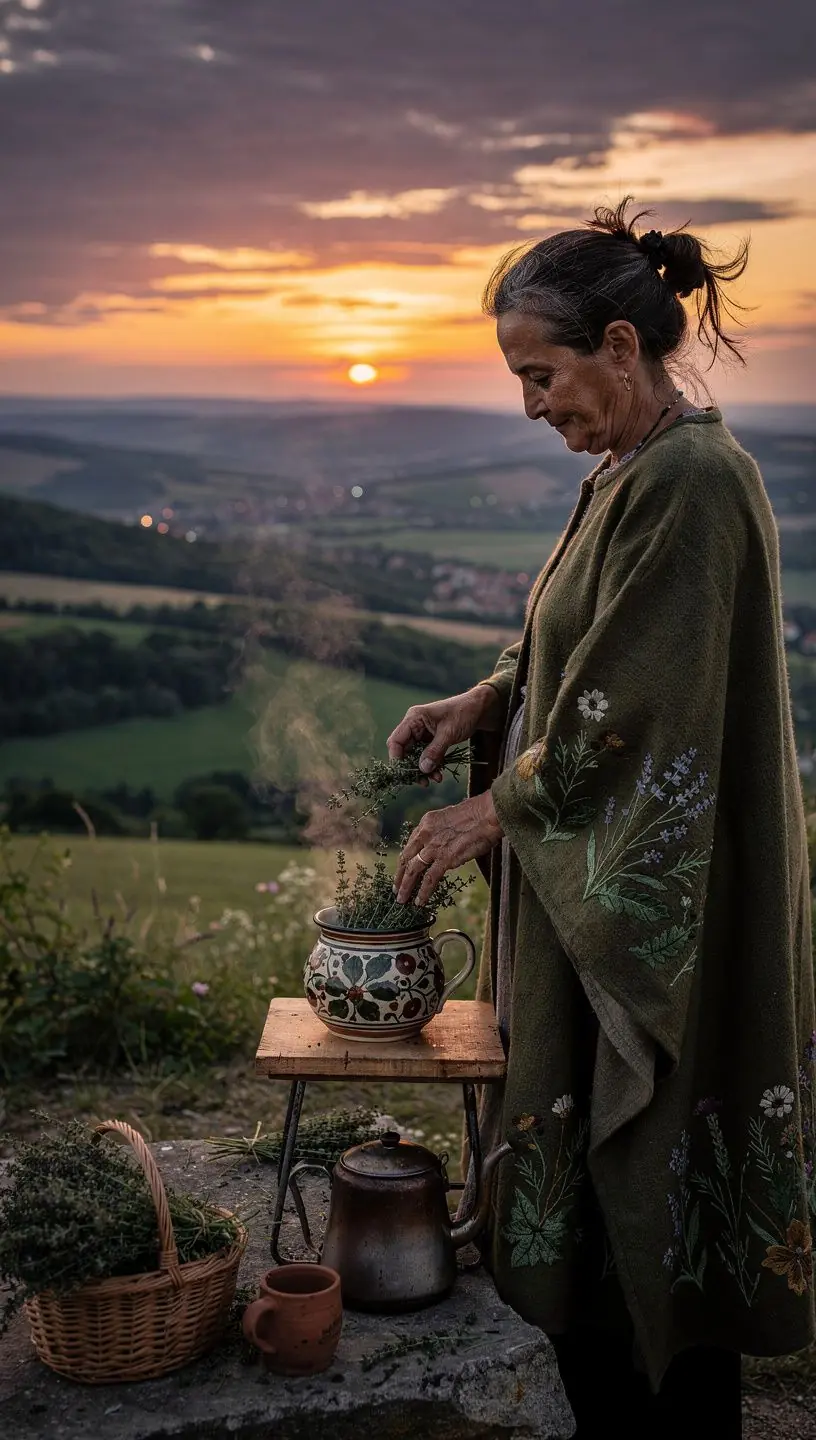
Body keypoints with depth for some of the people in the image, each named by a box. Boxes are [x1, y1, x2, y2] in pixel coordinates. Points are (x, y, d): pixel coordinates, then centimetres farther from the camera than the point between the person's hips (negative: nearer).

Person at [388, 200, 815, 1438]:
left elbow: (631, 706, -22)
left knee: (646, 1175, 5)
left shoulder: (690, 484, -21)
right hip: (596, 889, 10)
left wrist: (493, 811, -11)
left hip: (654, 908, -10)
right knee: (586, 1180, 19)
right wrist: (485, 700, 5)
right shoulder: (633, 472, 10)